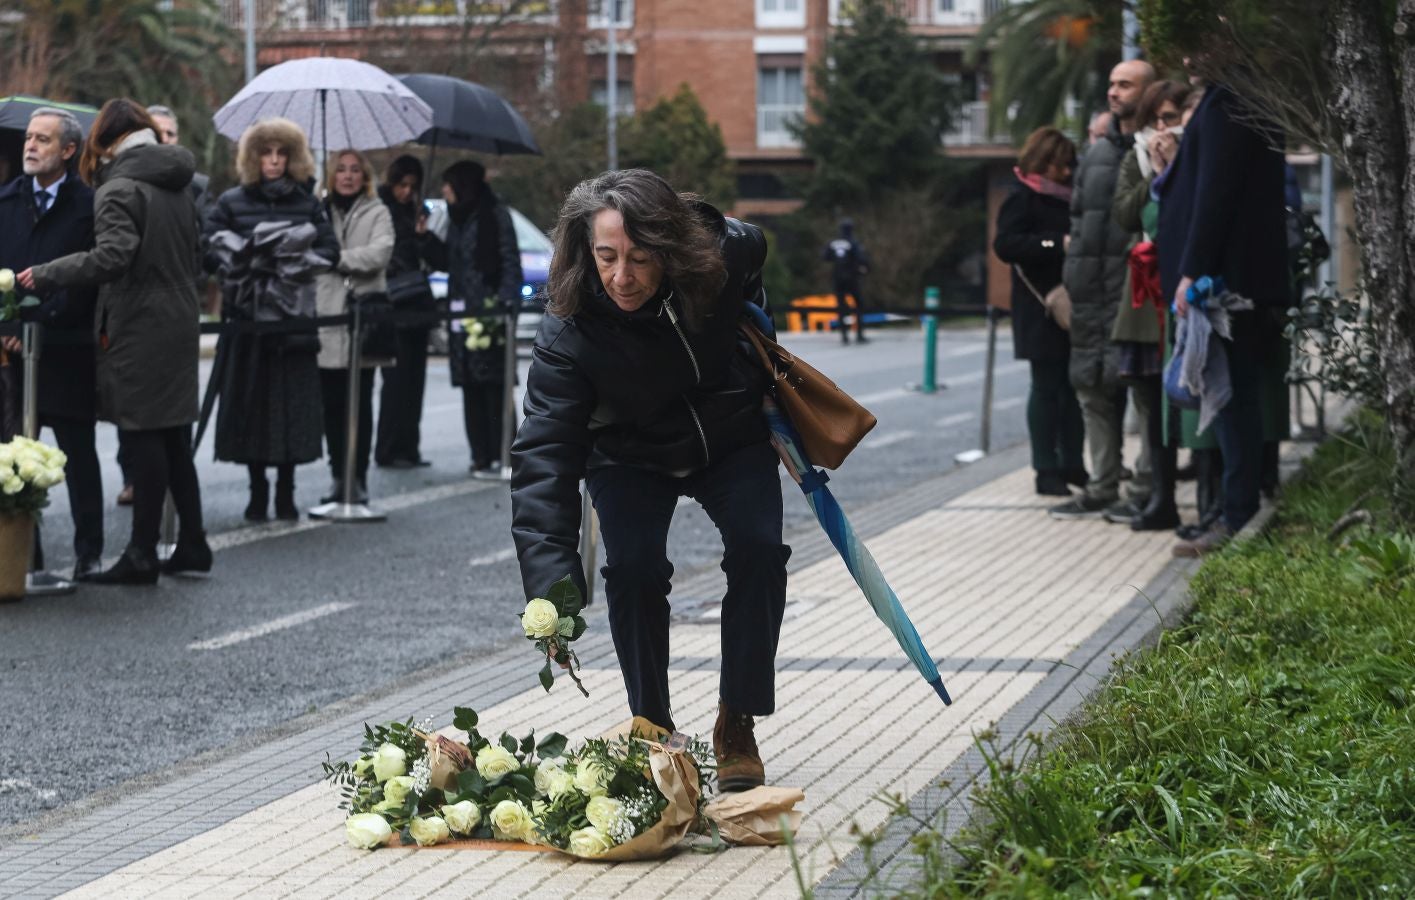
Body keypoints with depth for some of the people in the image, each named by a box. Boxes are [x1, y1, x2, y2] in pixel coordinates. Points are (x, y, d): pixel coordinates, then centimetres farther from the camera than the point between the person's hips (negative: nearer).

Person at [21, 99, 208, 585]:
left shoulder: (118, 188, -12)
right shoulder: (178, 187, 13)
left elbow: (112, 255, -25)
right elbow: (196, 257, 19)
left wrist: (45, 275, -19)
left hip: (137, 329, -8)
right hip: (180, 325, 8)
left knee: (143, 438, -5)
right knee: (173, 438, 13)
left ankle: (142, 554, -2)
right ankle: (192, 544, 17)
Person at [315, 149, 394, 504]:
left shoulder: (377, 213, 8)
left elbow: (380, 253, -8)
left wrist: (337, 258, -7)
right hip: (325, 318, 1)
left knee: (360, 404, 0)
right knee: (331, 404, 2)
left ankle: (358, 477, 5)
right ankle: (338, 476, 11)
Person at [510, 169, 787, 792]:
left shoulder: (729, 253, -29)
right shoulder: (568, 334, -35)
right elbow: (544, 454, -42)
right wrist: (551, 584, -52)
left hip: (733, 441, 2)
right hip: (632, 460, -1)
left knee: (759, 548, -19)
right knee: (632, 566, -23)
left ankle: (737, 726, -5)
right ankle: (652, 727, -3)